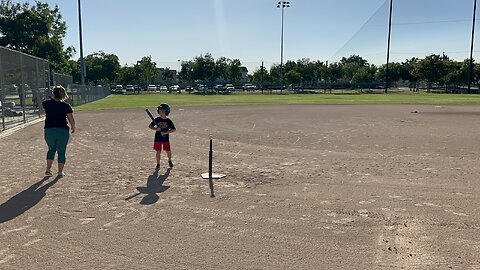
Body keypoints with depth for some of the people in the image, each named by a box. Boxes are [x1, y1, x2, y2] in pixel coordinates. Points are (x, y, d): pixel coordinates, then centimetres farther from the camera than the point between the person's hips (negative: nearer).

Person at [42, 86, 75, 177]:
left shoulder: (47, 104, 0)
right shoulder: (66, 106, -5)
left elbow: (44, 103, 26)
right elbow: (71, 120, -3)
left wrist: (49, 98, 42)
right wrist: (73, 128, 15)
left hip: (49, 130, 2)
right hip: (63, 131, -2)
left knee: (51, 149, 22)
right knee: (61, 151, 7)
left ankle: (48, 169, 18)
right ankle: (60, 172, 11)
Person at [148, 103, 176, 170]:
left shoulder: (169, 121, -5)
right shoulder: (157, 119, -2)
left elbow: (174, 129, -7)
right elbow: (150, 126, 4)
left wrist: (166, 132, -18)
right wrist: (156, 129, -15)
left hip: (166, 139, -1)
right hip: (158, 138, 1)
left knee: (168, 151, 7)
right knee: (158, 152, 3)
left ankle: (169, 161, 34)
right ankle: (158, 164, 14)